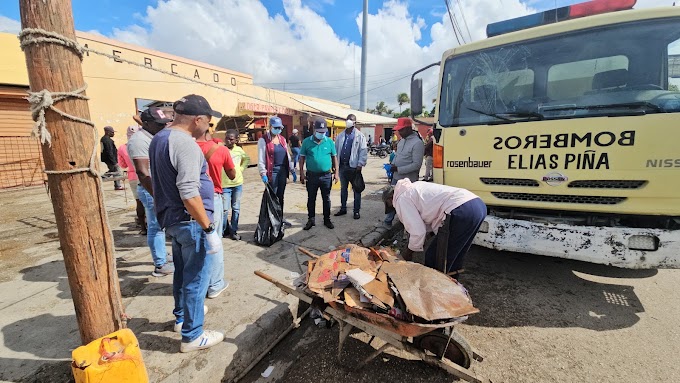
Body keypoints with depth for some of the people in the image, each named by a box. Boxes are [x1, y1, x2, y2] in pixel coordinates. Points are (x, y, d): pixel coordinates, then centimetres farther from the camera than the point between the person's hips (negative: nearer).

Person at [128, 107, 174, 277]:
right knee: (156, 227, 0)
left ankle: (161, 256, 32)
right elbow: (143, 172, -23)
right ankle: (161, 266, 10)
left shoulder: (155, 137, 13)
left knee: (159, 226, 18)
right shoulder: (139, 140, -16)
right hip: (152, 190, -9)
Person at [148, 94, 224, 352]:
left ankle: (182, 316, 43)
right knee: (196, 279, 3)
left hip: (171, 219, 10)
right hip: (190, 222, -10)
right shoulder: (186, 144, -21)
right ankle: (192, 336, 17)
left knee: (182, 272, 24)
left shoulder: (159, 138, 11)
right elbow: (189, 193, -29)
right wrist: (209, 229, -25)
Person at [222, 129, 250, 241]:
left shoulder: (239, 150, 3)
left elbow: (247, 159, 22)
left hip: (238, 183, 4)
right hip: (225, 184, -4)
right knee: (225, 209, -4)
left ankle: (234, 231, 22)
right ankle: (223, 231, 17)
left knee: (236, 209, 10)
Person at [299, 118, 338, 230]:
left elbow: (334, 158, 6)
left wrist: (336, 173, 2)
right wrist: (301, 173, -4)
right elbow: (302, 158, 2)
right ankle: (311, 220, 26)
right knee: (311, 199, 11)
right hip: (311, 176, 0)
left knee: (326, 199, 12)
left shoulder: (330, 142, 0)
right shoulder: (307, 141, -2)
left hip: (326, 176, 1)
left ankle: (327, 219, 26)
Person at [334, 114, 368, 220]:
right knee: (343, 188, 15)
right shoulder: (340, 135, 10)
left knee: (356, 190, 4)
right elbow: (336, 149, 11)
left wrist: (360, 164, -14)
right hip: (342, 166, 5)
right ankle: (343, 208, 28)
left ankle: (356, 211, 14)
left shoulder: (360, 136, -3)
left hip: (354, 166, -4)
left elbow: (363, 151, -8)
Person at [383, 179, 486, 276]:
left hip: (461, 212, -10)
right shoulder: (413, 187, 28)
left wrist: (409, 251, 14)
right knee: (454, 257, 25)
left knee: (434, 259, 5)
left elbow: (418, 231, -5)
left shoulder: (401, 199, 0)